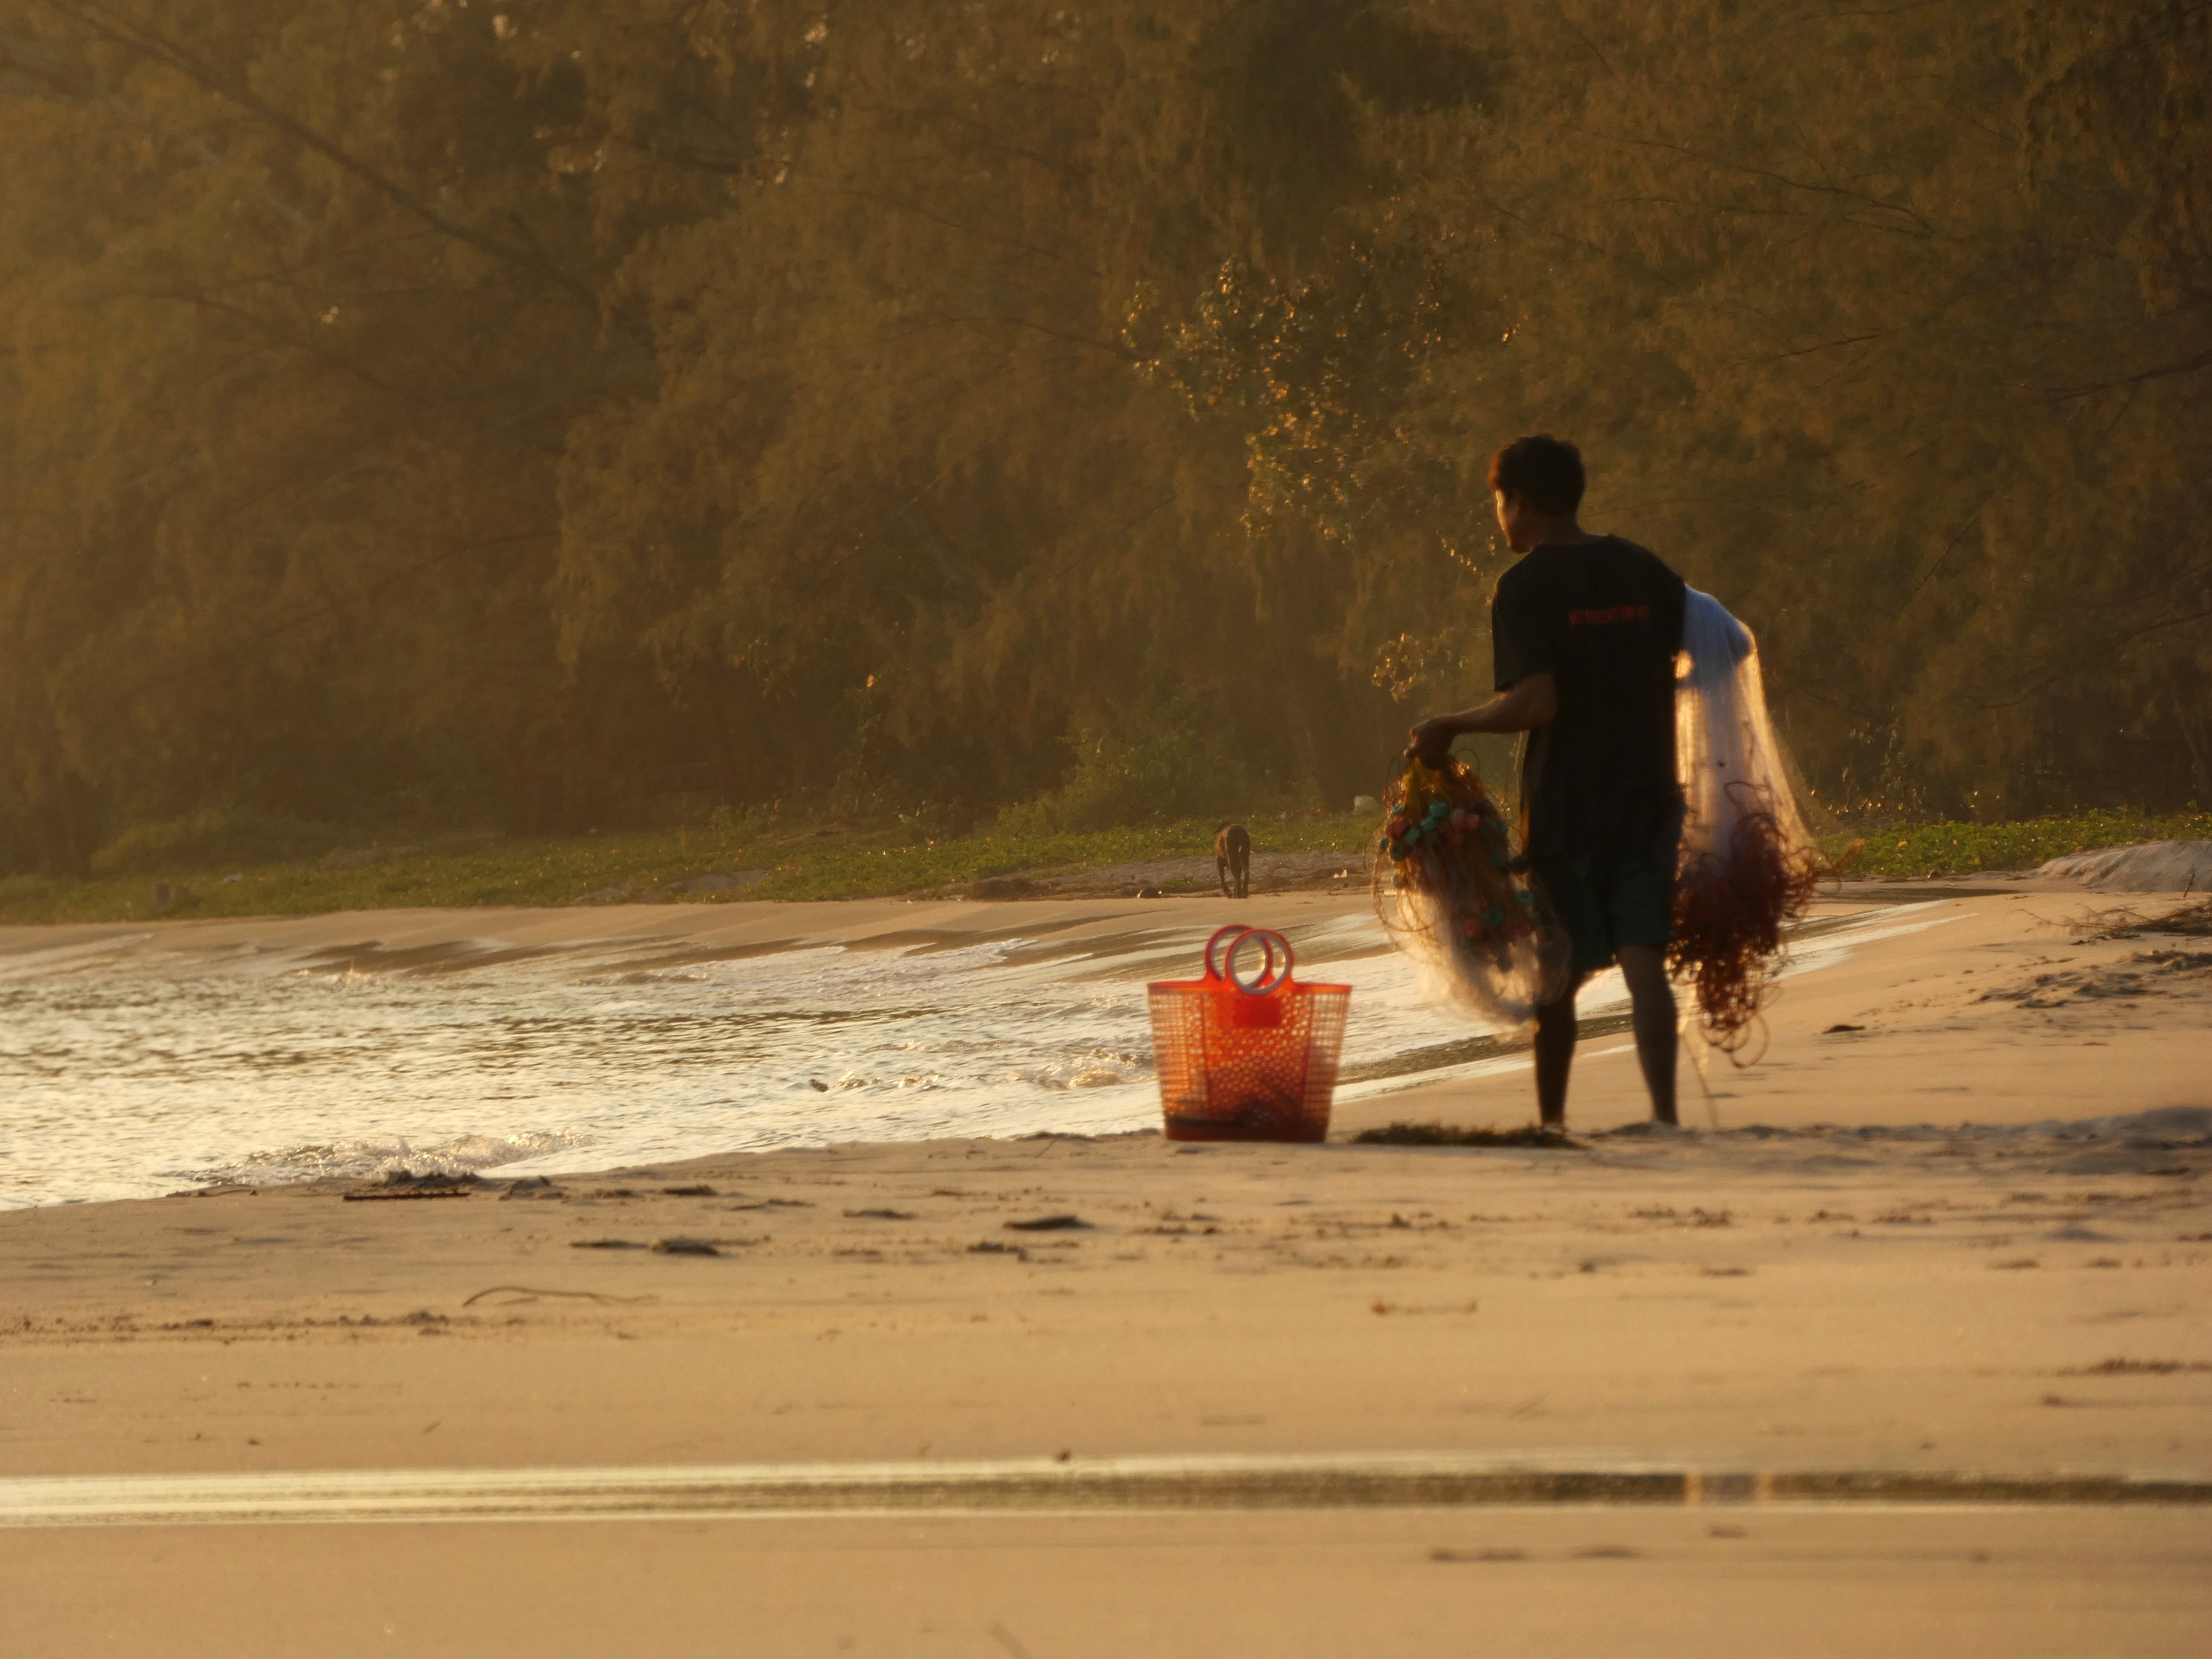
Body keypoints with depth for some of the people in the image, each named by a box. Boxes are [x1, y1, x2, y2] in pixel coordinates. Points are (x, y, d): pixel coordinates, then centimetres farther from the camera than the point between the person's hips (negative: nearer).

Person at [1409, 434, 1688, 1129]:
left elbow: (1535, 702, -19)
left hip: (1564, 805, -3)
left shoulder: (1525, 587, -9)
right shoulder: (1649, 573, 7)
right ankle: (1664, 1110, -18)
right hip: (1648, 798, 3)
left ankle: (1552, 1119, 20)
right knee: (1644, 961, -4)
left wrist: (1452, 726, -7)